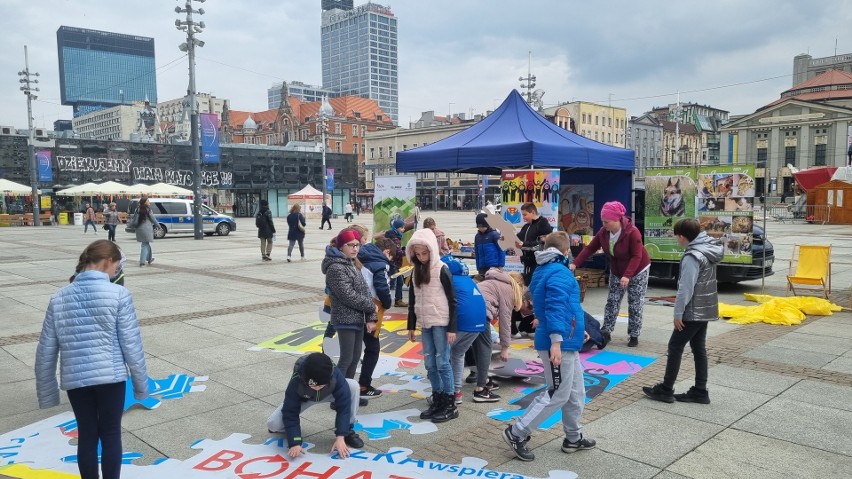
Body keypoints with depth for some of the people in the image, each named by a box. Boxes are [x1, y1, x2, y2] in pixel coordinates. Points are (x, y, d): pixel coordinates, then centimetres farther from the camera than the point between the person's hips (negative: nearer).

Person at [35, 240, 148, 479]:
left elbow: (46, 351, 5)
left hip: (75, 379, 3)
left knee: (86, 435, 17)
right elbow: (131, 345, -8)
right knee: (110, 434, 12)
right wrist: (140, 383, 2)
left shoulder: (59, 298, 2)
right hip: (111, 377, -3)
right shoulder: (118, 294, -10)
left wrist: (46, 391, 15)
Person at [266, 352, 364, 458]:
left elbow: (343, 406, -34)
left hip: (328, 394, 1)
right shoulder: (296, 382, -40)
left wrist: (340, 437, -40)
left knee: (353, 386, -30)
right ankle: (293, 428, 13)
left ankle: (348, 431, -12)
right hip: (303, 399, -1)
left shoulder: (336, 377, -39)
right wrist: (295, 443, -39)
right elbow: (290, 414, -32)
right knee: (272, 424, -24)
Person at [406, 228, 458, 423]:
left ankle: (450, 405, 6)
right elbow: (412, 301, 15)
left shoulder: (442, 270, -10)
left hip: (441, 323, -6)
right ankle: (437, 401, 21)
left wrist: (452, 328, -13)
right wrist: (411, 326, 14)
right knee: (430, 364, 9)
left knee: (442, 363, -3)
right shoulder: (416, 271, 9)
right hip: (425, 324, 6)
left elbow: (452, 301, -10)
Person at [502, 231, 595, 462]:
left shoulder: (543, 270, 16)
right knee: (557, 395, -3)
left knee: (576, 392, 17)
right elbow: (556, 307, -26)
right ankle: (517, 433, 3)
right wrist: (556, 341, -32)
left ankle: (573, 438, 29)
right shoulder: (559, 272, -15)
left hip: (567, 342, 10)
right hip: (560, 343, -10)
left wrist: (576, 331, 31)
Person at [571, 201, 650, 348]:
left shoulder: (632, 232, -30)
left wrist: (627, 276, -40)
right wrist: (575, 263, -21)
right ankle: (606, 332, 8)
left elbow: (637, 256, -30)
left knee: (635, 305, -1)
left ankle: (634, 336, 9)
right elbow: (590, 248, -10)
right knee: (612, 302, 3)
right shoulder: (604, 232, -12)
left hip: (637, 271, -5)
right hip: (616, 272, 5)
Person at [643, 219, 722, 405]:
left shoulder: (692, 256, -22)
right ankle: (700, 391, 18)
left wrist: (678, 313, -16)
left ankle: (666, 390, 7)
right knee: (698, 348, 13)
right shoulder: (709, 249, 7)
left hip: (693, 312, -9)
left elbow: (686, 289, -23)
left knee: (675, 346, 0)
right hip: (706, 309, 9)